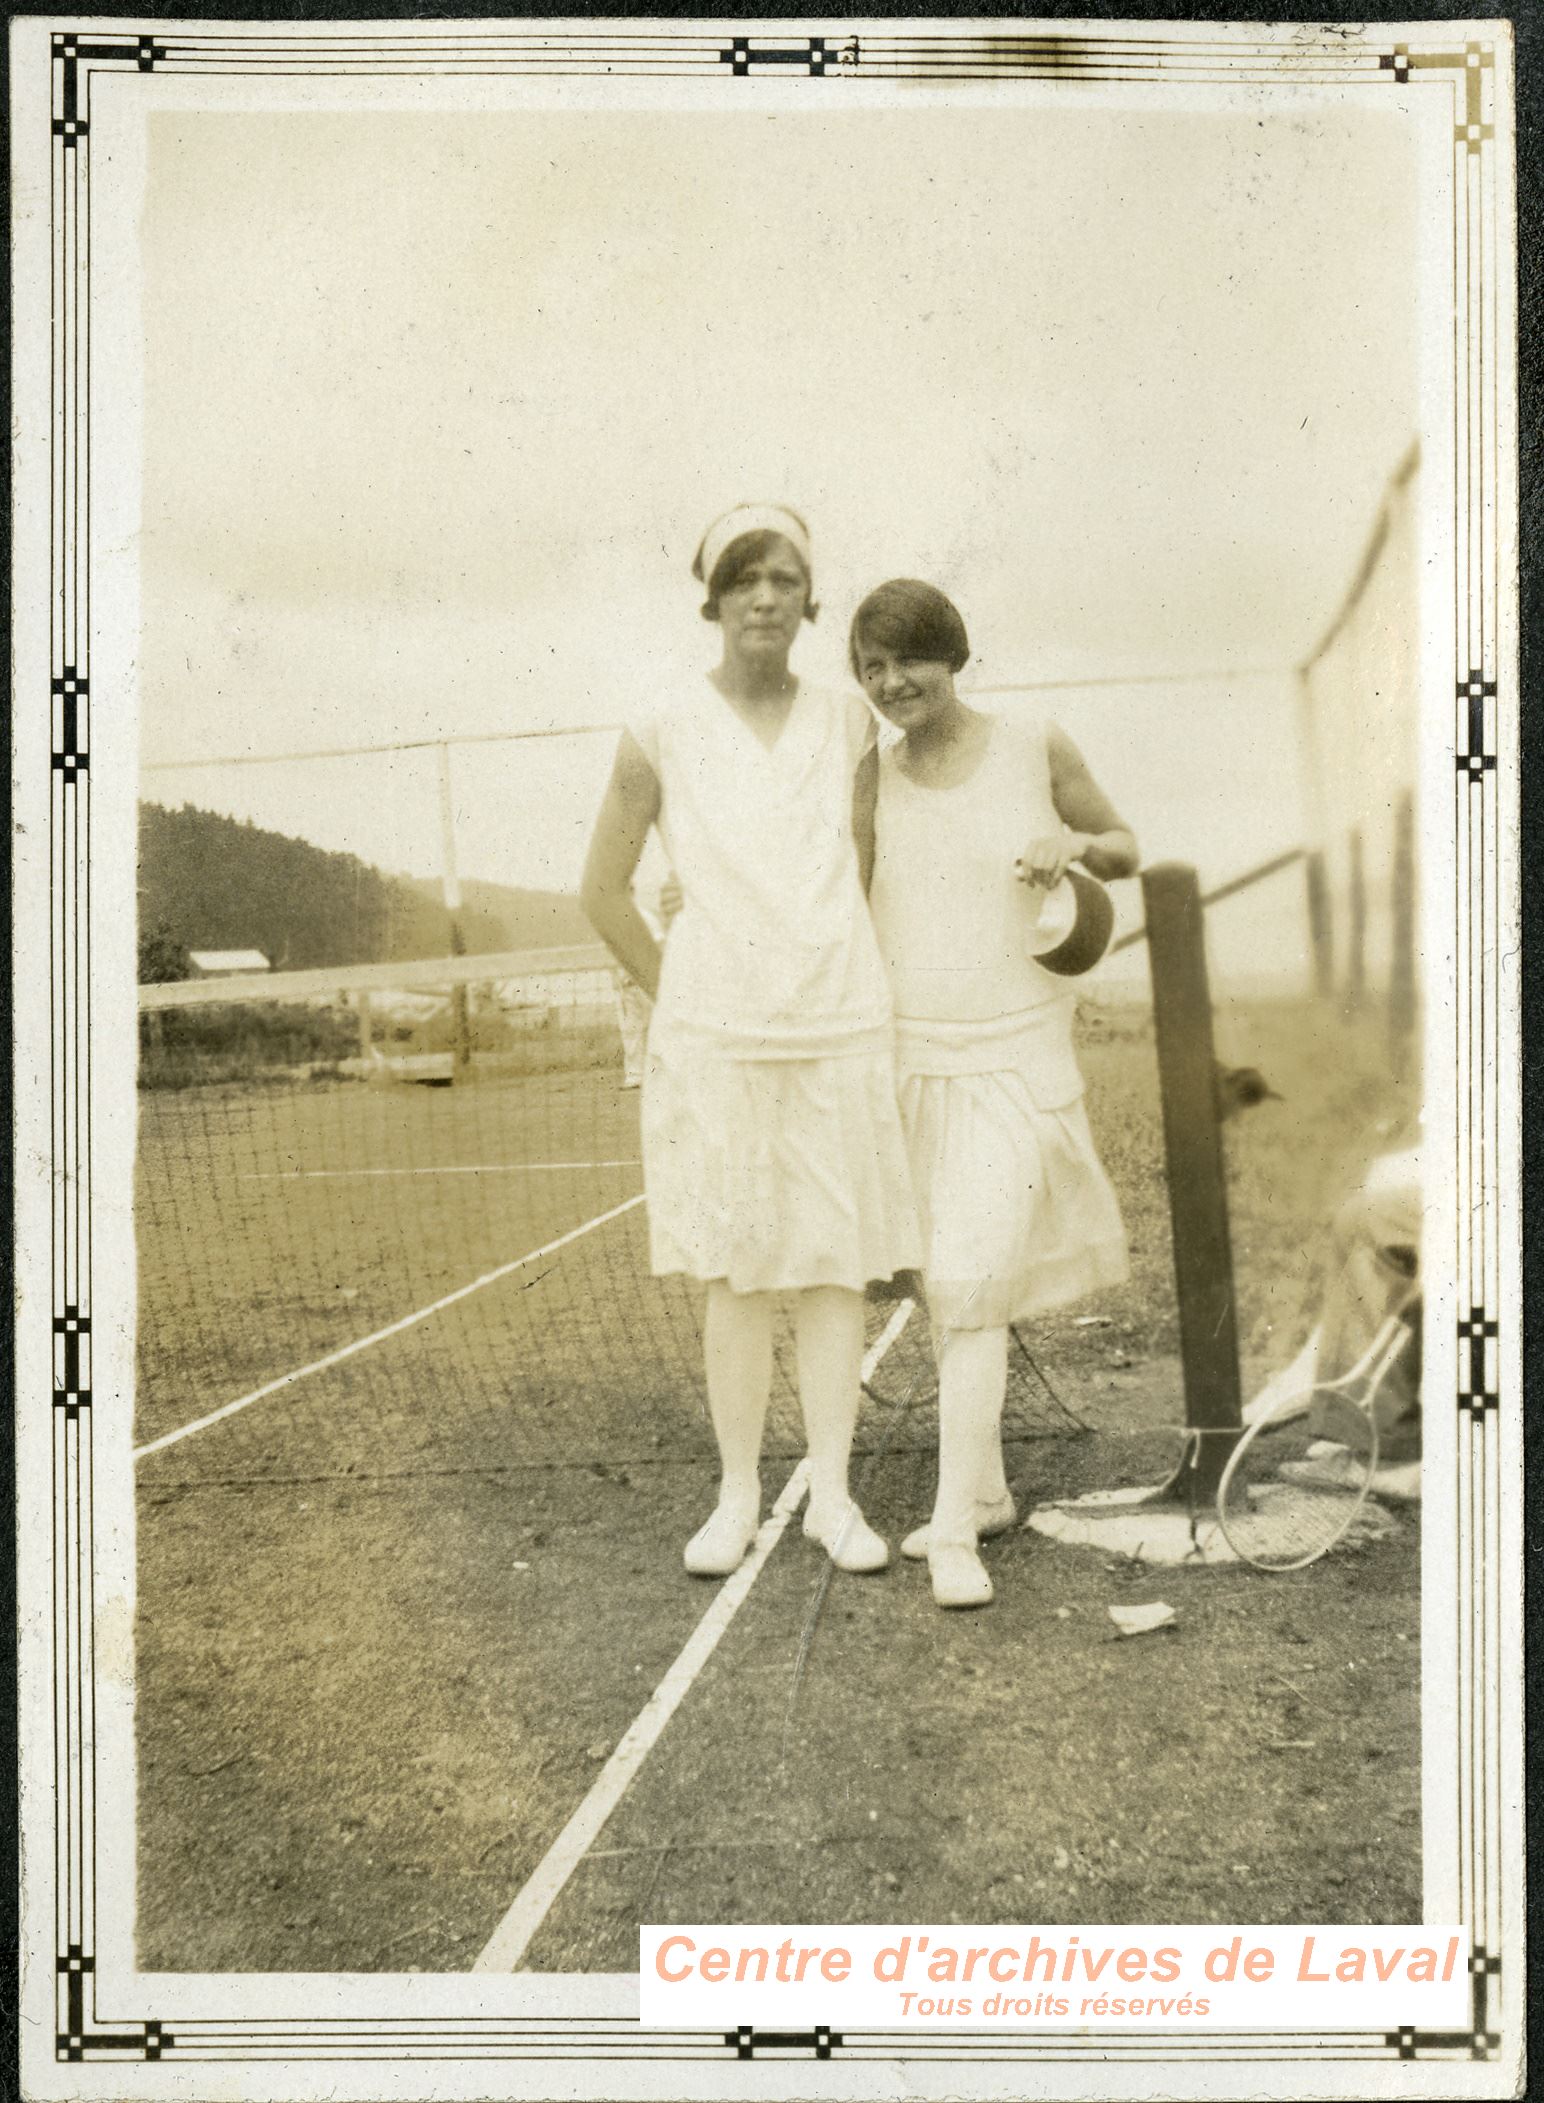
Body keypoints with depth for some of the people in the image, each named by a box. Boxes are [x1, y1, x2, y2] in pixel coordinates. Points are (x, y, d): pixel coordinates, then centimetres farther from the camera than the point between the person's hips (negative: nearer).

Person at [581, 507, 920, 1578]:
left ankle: (833, 1494, 14)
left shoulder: (848, 723, 6)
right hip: (716, 1037, -1)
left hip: (839, 1027, 2)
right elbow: (605, 890, 6)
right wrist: (677, 1000, 6)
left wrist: (848, 988, 10)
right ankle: (738, 1496, 16)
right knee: (736, 1272, 4)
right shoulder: (665, 730, 0)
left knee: (838, 1260, 4)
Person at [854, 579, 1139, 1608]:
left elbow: (1126, 852, 8)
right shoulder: (867, 780, 3)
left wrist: (1076, 844, -14)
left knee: (971, 1283, -13)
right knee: (950, 1279, 13)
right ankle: (987, 1489, 29)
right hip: (908, 1060, 4)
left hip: (1015, 1063, -4)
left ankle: (955, 1531, -6)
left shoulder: (1037, 749, -5)